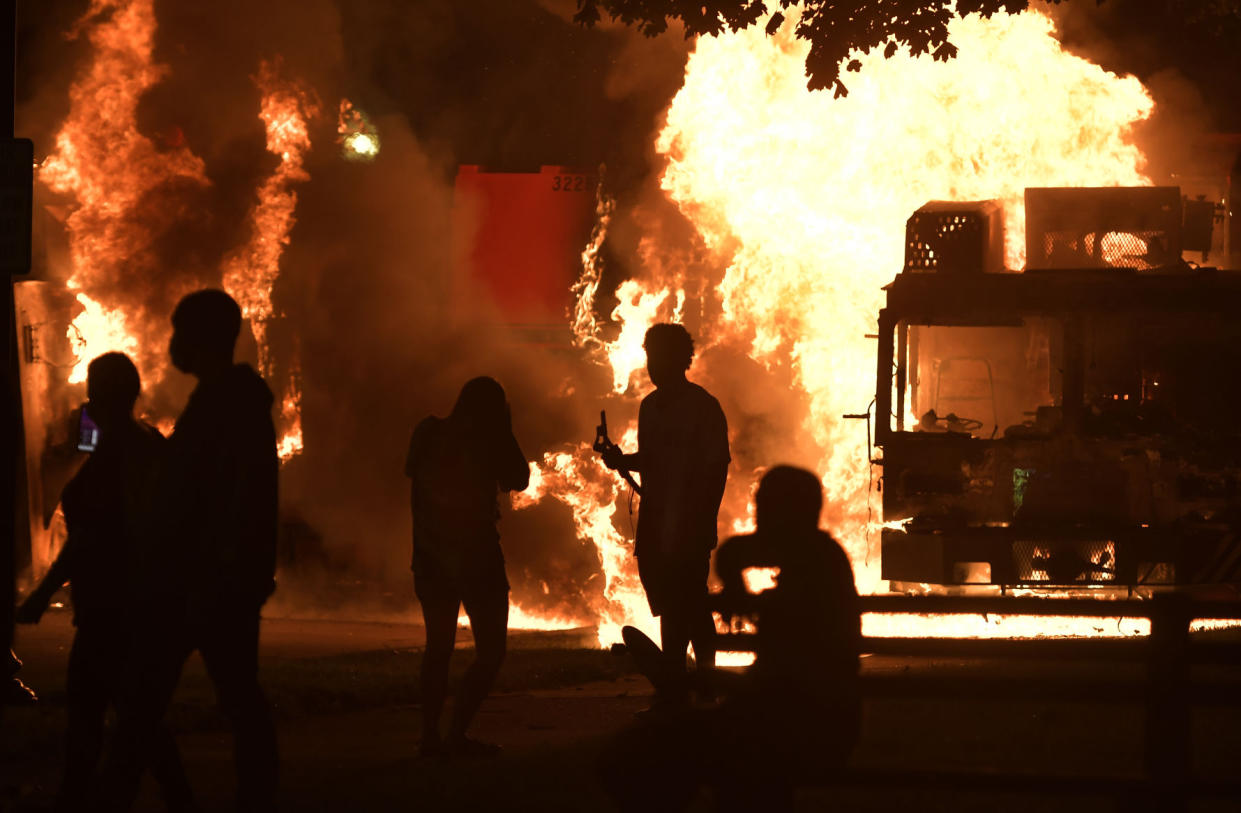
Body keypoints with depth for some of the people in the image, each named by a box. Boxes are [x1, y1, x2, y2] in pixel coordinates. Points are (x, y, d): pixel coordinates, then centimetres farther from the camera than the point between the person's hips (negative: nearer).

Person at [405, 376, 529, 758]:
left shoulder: (429, 434, 2)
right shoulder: (485, 440, -9)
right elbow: (518, 480, 2)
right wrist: (505, 432, 5)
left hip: (431, 554, 5)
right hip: (475, 553, -5)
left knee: (438, 646, 16)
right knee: (491, 649, 3)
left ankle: (430, 736, 9)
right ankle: (457, 735, -9)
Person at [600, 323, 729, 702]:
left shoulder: (703, 407, -7)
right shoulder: (650, 406, 15)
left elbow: (716, 469, -9)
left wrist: (701, 521, -15)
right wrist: (621, 460, 5)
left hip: (688, 530, -7)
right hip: (654, 527, 7)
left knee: (683, 610, -8)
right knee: (670, 610, 9)